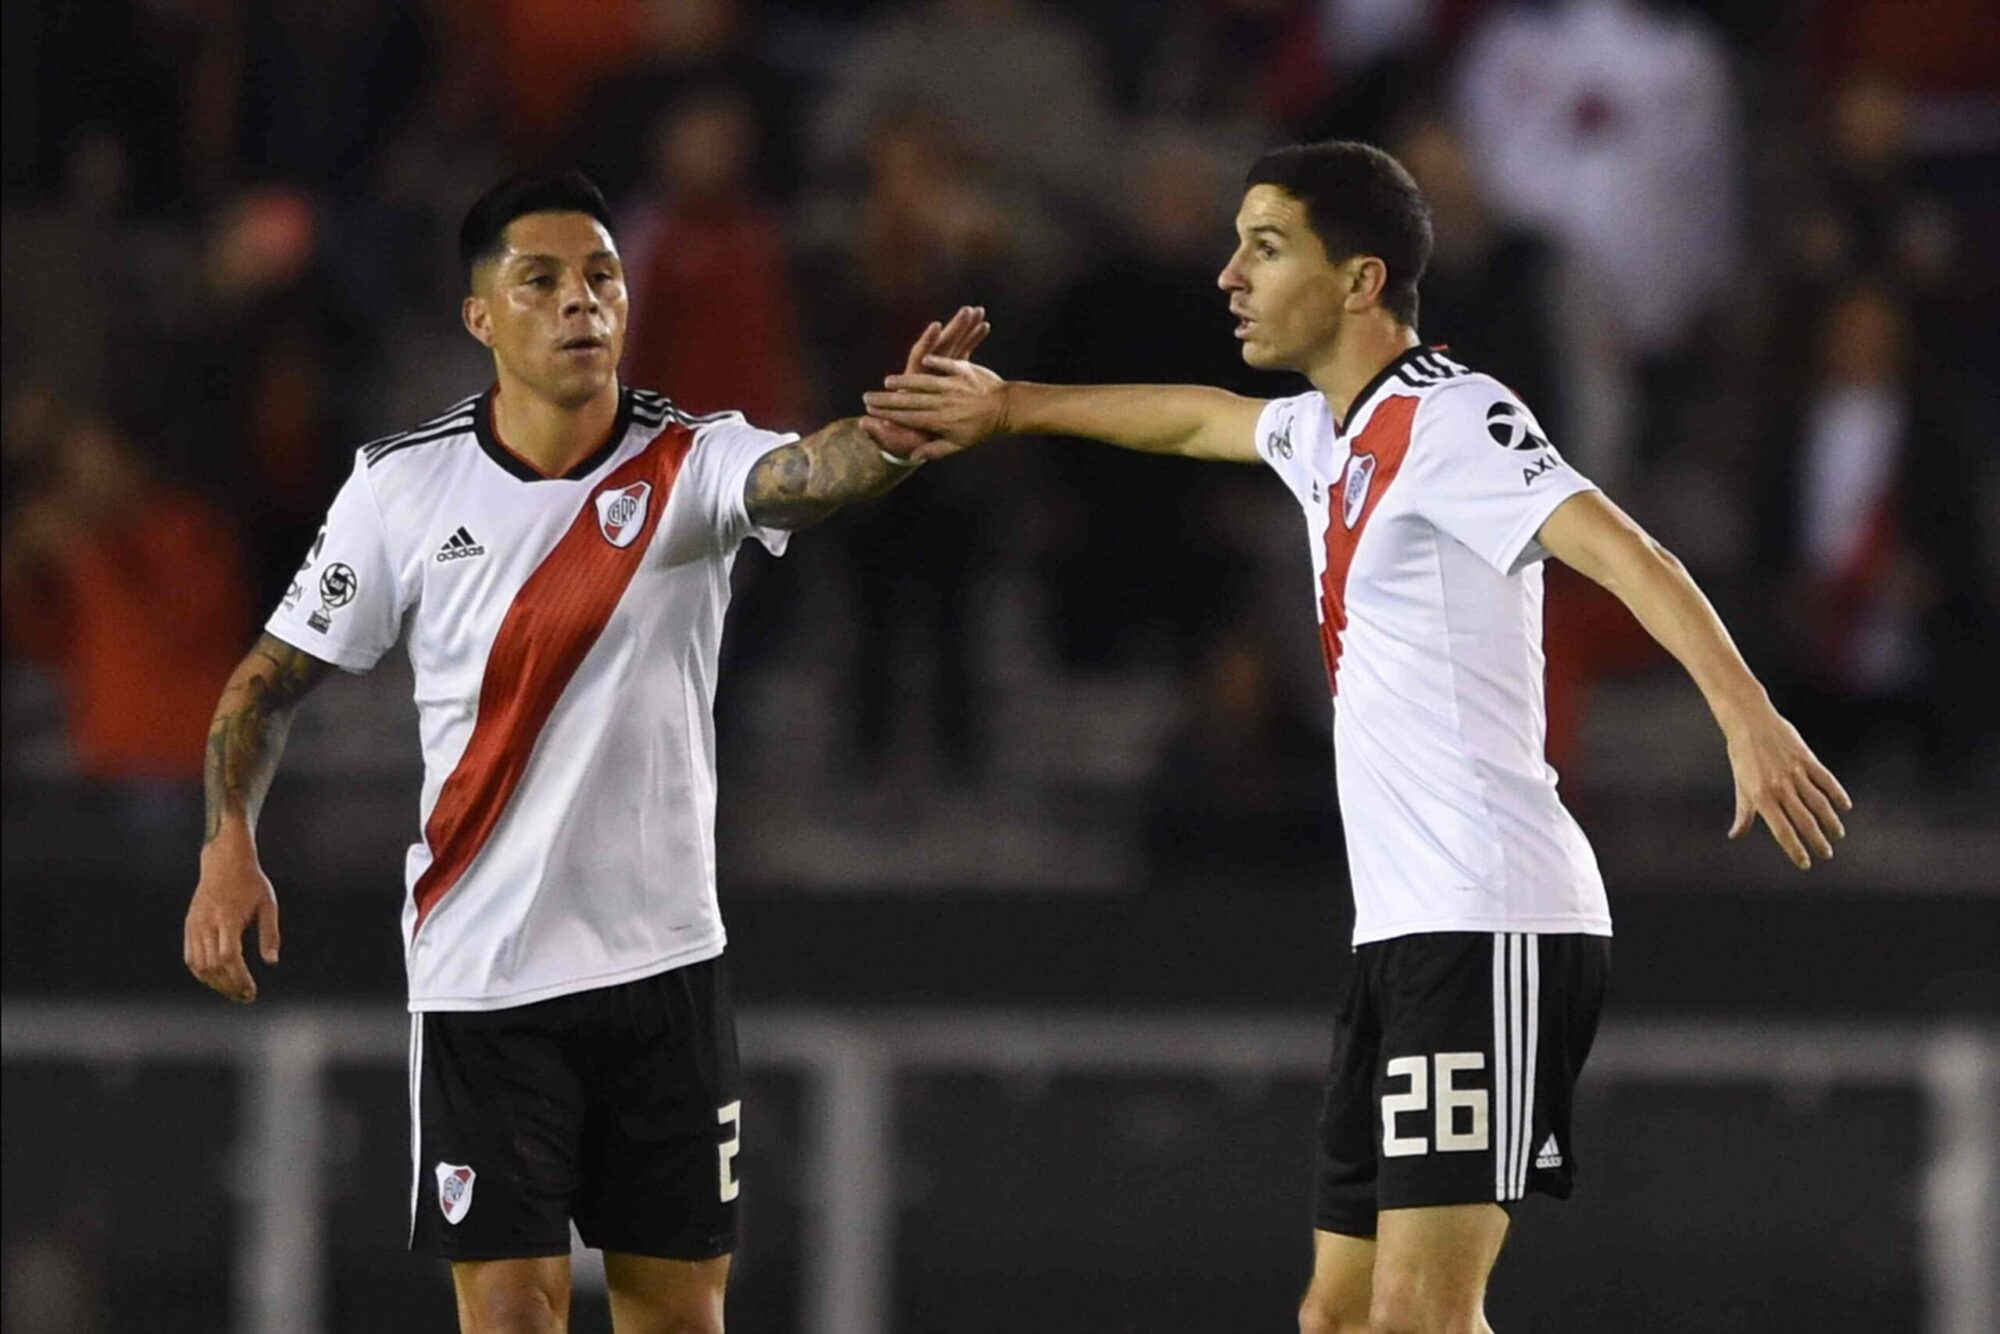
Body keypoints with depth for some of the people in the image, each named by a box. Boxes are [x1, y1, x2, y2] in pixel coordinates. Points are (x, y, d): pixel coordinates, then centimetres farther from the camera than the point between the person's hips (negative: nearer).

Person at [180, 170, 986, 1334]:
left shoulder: (692, 464, -6)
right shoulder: (404, 486, -3)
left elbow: (809, 473, -29)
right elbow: (275, 679, 7)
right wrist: (230, 843, -10)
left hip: (663, 964, 1)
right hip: (483, 976, -1)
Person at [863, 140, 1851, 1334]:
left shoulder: (1452, 420, -11)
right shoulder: (1329, 433, 17)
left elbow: (1620, 551, -26)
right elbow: (1202, 419, 39)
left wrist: (1746, 714, -40)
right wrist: (1006, 407, 46)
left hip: (1490, 929, -10)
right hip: (1406, 927, 10)